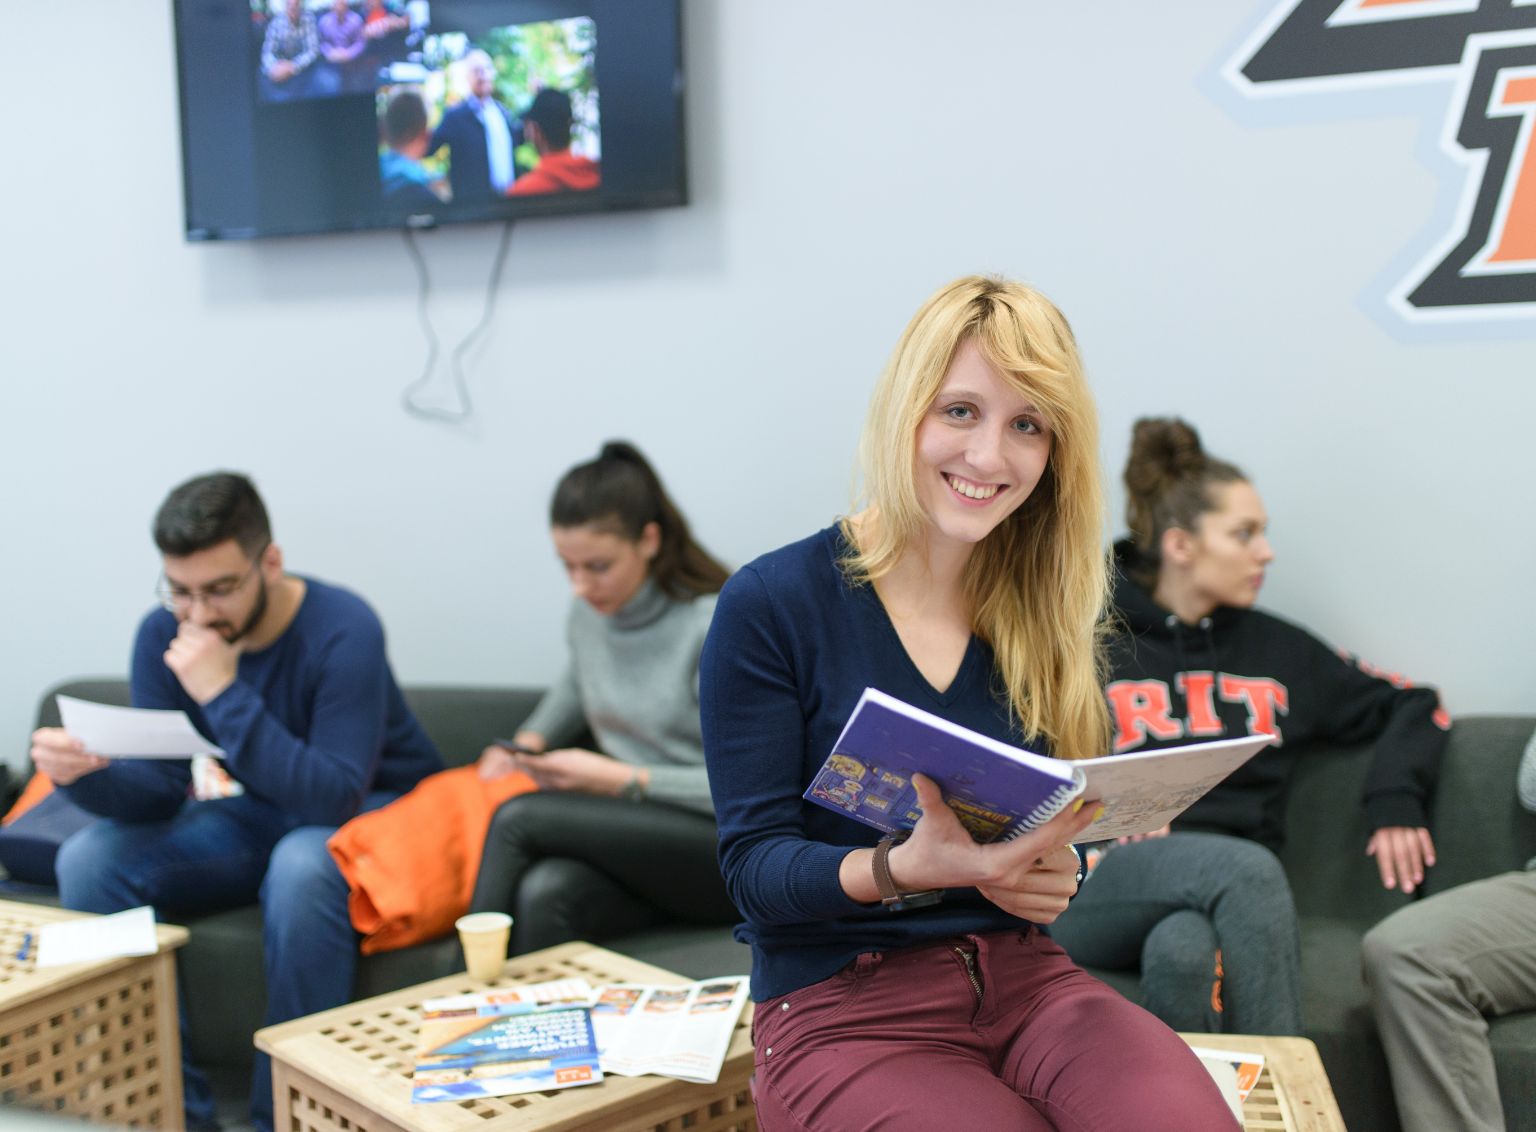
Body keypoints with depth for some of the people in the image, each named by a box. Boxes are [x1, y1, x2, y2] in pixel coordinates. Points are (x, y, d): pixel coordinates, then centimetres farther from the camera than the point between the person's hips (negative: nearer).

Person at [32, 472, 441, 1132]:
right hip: (256, 812, 6)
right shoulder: (164, 635, -8)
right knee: (91, 858, -15)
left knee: (301, 868, -38)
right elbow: (161, 792, -9)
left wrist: (225, 694, -36)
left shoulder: (343, 631, -25)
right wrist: (88, 774, -31)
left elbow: (336, 797, -32)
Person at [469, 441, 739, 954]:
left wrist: (618, 779, -17)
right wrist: (532, 739, 13)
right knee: (543, 891, -32)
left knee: (519, 816, -24)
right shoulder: (588, 614, 7)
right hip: (636, 837, 5)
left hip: (738, 854, -5)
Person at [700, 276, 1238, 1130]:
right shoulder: (768, 607, -5)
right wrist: (903, 869, -26)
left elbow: (1063, 832, 13)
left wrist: (1052, 870, -11)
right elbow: (753, 866, -7)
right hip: (843, 1005, -3)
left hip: (1021, 973, 4)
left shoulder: (1042, 616, 10)